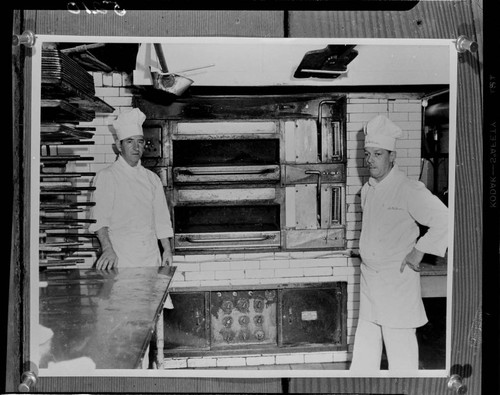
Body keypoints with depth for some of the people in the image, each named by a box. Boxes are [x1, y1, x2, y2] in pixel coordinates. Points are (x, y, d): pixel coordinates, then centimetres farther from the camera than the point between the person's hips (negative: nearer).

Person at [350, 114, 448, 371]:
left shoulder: (409, 190, -17)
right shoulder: (367, 190, 8)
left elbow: (443, 221, -20)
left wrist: (418, 252, -16)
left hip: (398, 277, -8)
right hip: (368, 275, 8)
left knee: (399, 340, 2)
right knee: (366, 336, 17)